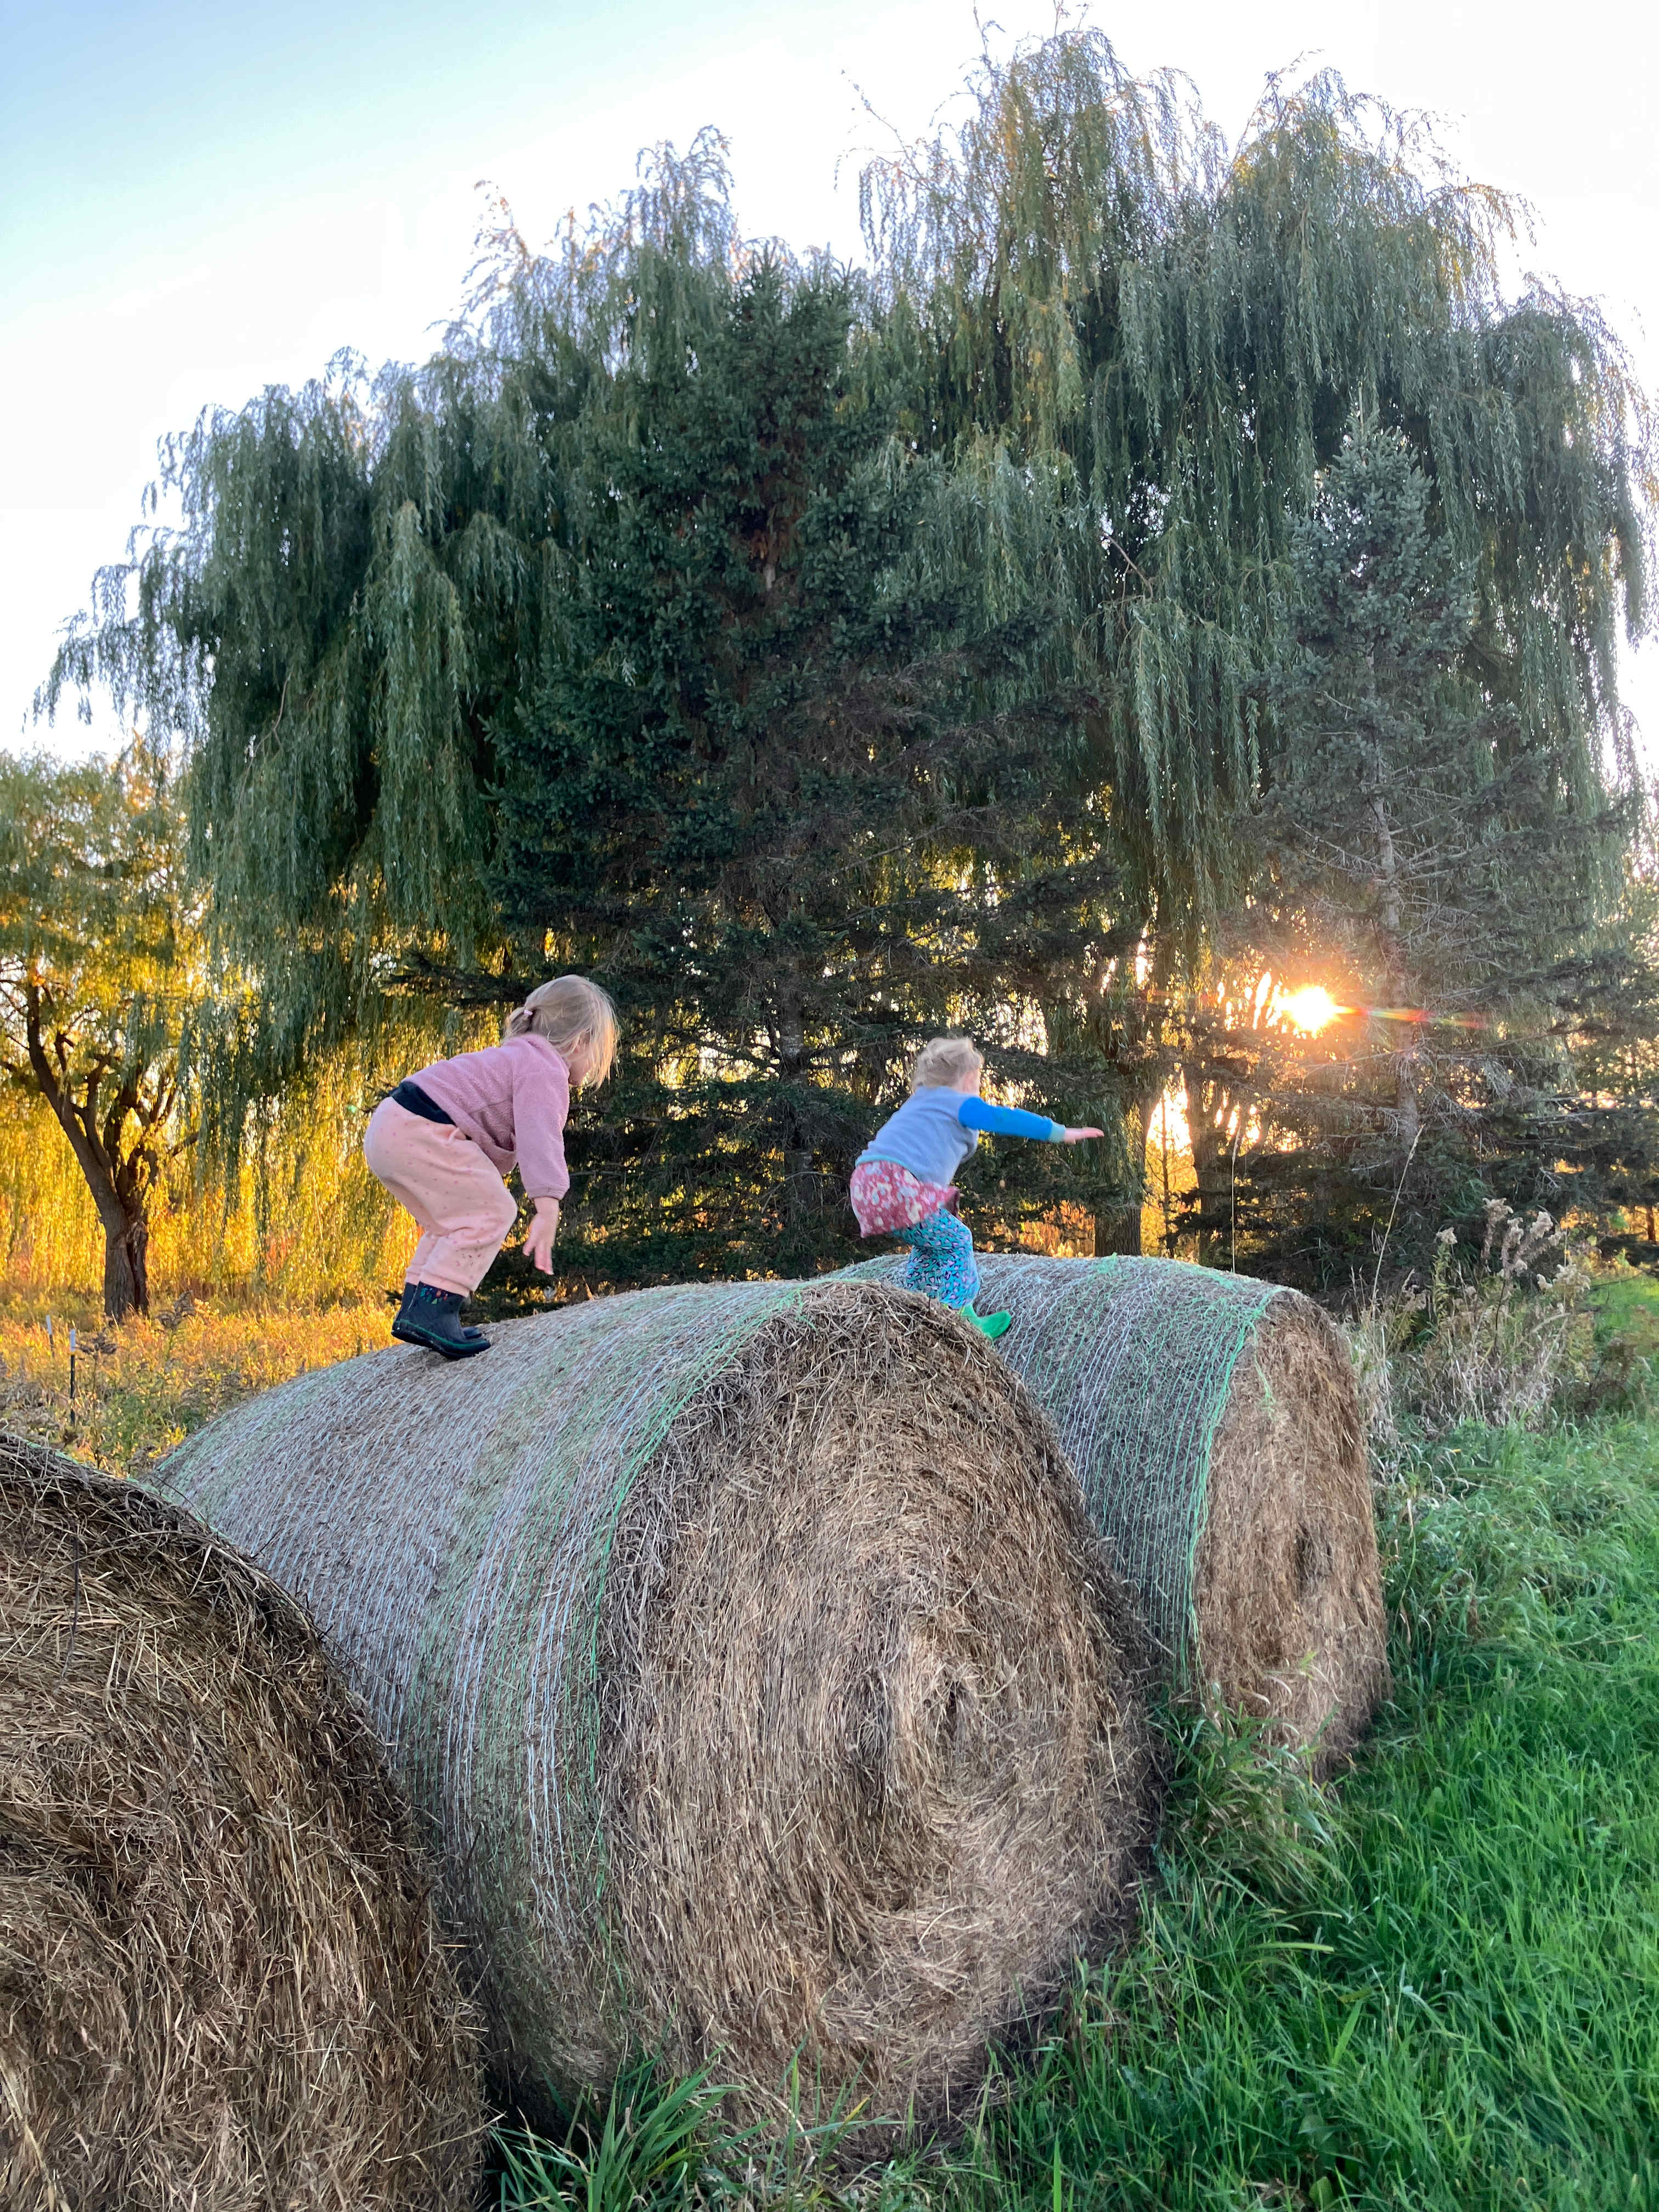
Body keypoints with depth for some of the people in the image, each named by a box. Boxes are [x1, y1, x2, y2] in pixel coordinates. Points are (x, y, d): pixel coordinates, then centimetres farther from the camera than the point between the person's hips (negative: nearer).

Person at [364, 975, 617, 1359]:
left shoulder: (515, 1056, 27)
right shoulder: (544, 1070, -8)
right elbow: (539, 1138, -24)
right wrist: (547, 1208, -33)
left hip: (388, 1128, 11)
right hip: (421, 1132, -11)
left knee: (453, 1219, 23)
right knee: (491, 1213, -9)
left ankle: (414, 1306, 21)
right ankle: (432, 1311, -15)